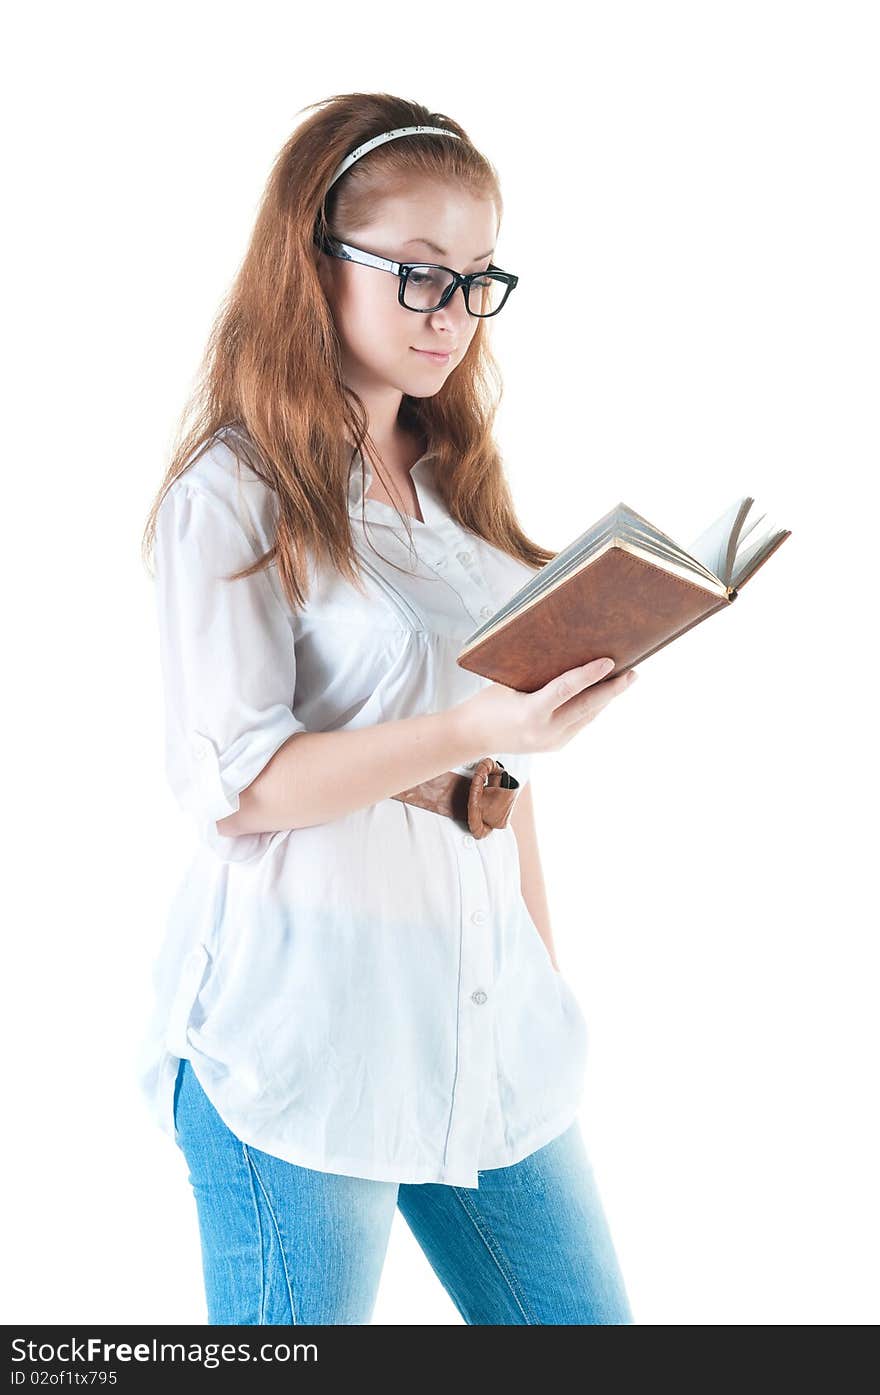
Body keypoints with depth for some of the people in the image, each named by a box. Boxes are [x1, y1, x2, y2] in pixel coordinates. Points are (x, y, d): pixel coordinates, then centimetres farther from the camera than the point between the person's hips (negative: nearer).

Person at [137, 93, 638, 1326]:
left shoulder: (454, 480, 14)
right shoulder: (233, 494, -8)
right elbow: (227, 783, -16)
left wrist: (546, 970, 16)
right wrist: (470, 729, -26)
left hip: (487, 1014, 7)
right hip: (303, 1032, -7)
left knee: (580, 1313, 13)